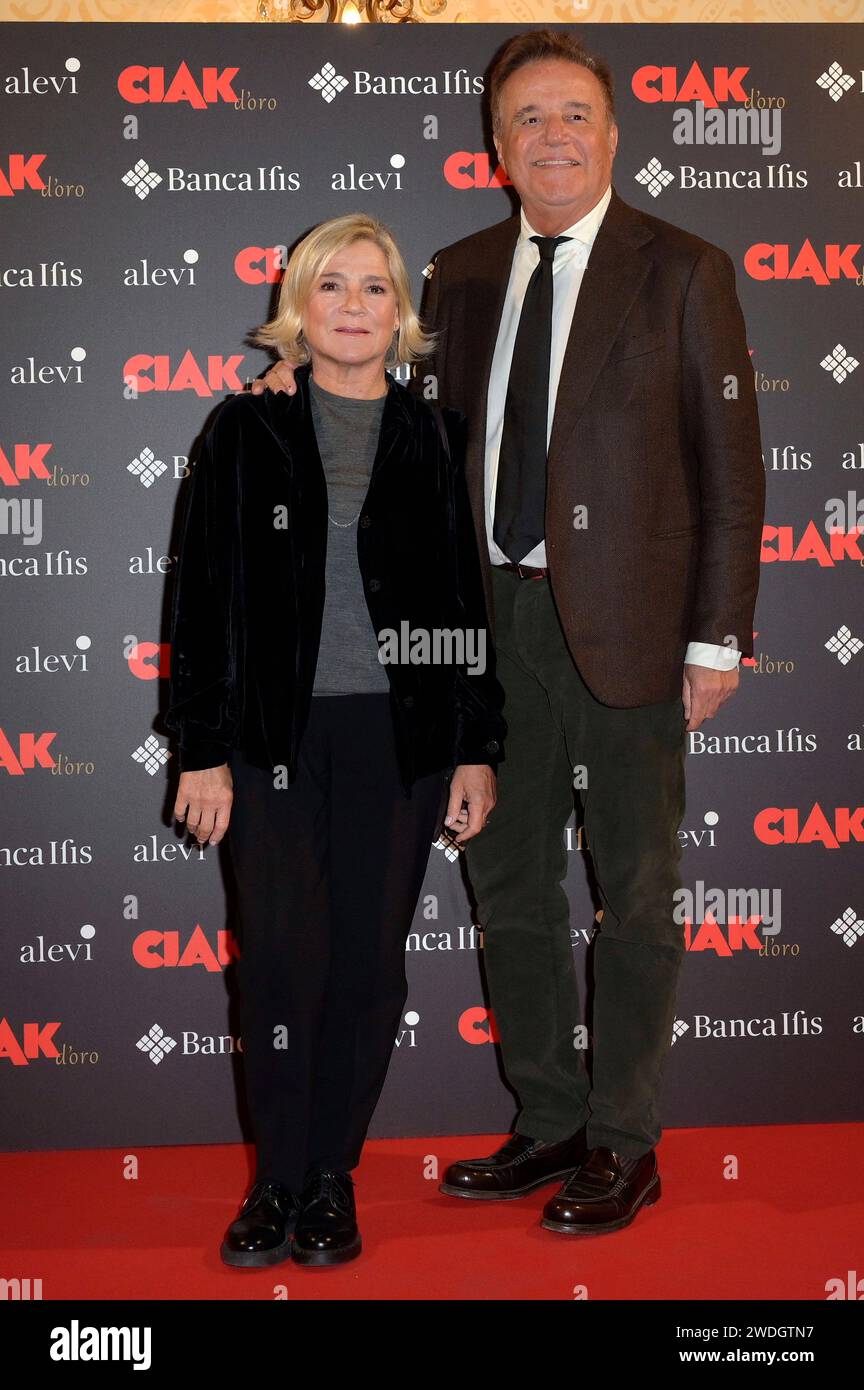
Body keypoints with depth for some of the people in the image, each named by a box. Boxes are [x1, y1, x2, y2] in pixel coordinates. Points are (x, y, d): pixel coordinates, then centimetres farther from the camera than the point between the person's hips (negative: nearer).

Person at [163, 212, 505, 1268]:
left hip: (400, 735, 1)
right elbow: (202, 595, 2)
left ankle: (332, 1177, 20)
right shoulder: (247, 430, 4)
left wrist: (477, 748, 4)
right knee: (280, 959, -1)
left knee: (370, 961, 5)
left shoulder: (434, 438, 6)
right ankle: (278, 1181, 15)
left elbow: (467, 599, 7)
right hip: (276, 733, -1)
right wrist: (202, 751, -3)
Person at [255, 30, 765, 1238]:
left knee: (634, 888, 5)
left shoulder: (683, 273, -2)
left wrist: (718, 637, -9)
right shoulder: (460, 276, 10)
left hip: (624, 621, -5)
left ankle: (624, 1143, 20)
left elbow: (730, 467, -4)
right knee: (508, 881, 12)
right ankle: (548, 1123, 28)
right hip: (490, 616, 5)